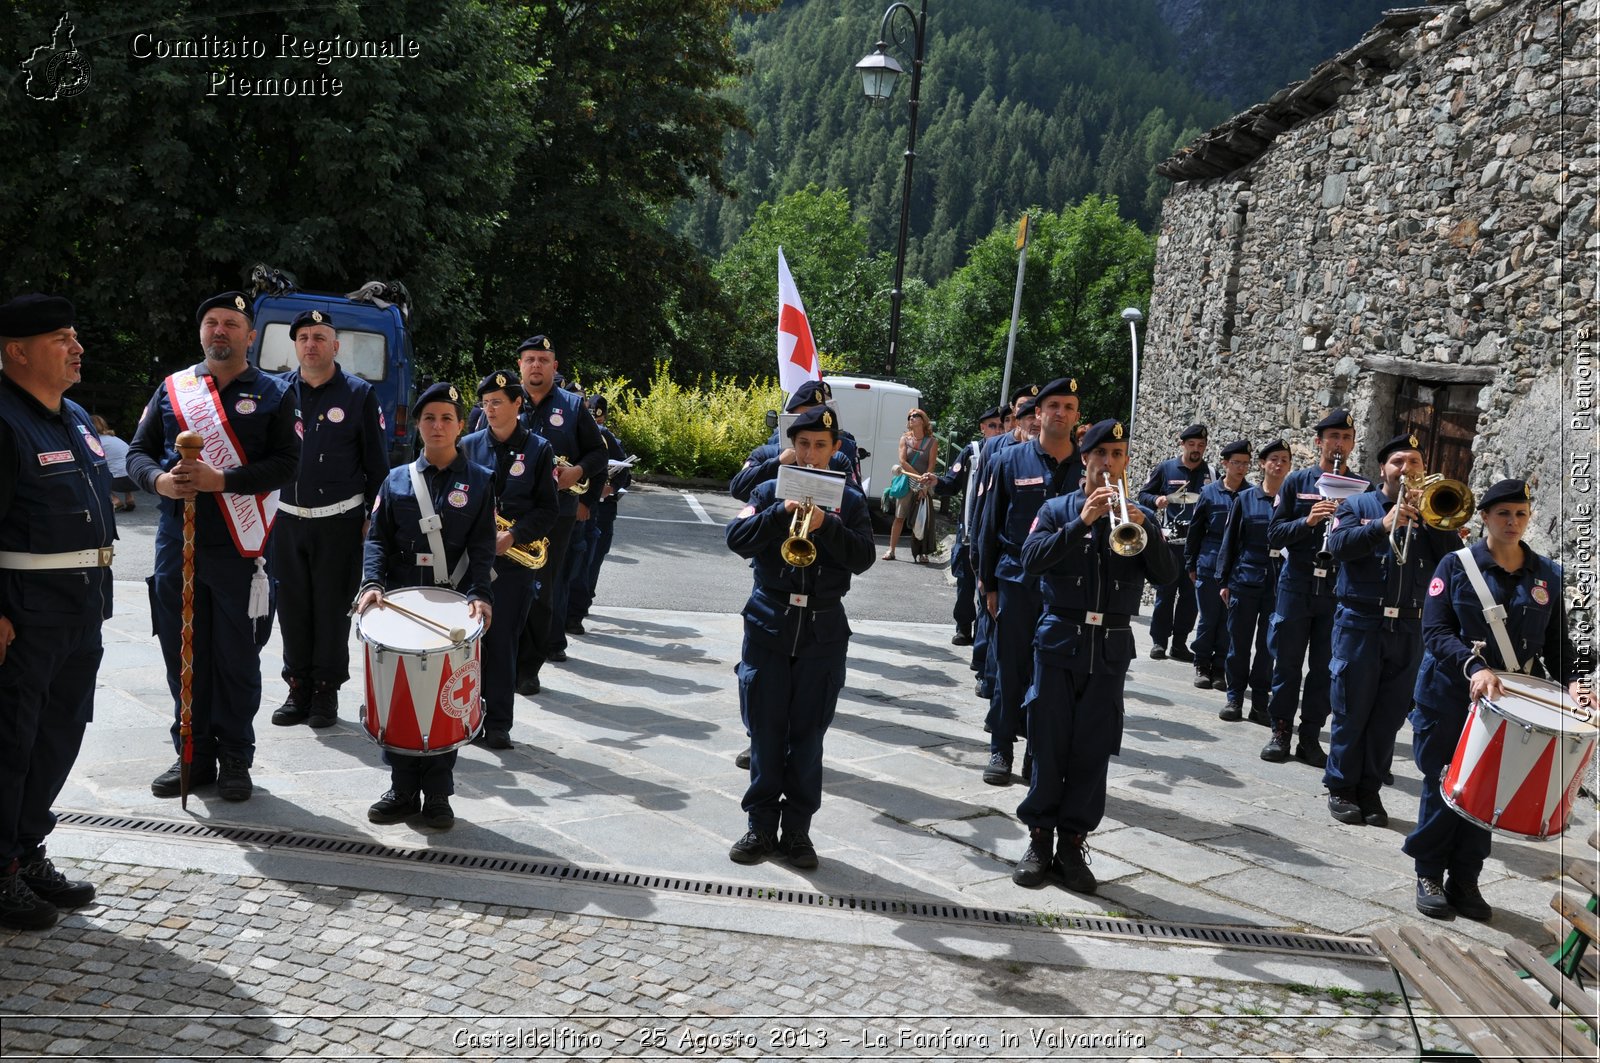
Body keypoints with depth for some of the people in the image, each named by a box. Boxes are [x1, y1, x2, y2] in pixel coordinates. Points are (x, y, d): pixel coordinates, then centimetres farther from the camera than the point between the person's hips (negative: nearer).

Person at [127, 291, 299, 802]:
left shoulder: (272, 394, 2)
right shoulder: (172, 388, 11)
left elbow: (286, 463, -7)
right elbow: (139, 451, 9)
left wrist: (221, 480, -20)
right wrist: (159, 480, -14)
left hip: (239, 549, -3)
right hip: (176, 544, 3)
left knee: (237, 659, 4)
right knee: (183, 655, 9)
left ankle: (235, 760, 17)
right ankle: (193, 755, 22)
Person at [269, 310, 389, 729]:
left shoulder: (359, 394, -2)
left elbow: (376, 462, 1)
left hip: (339, 520, -3)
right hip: (287, 518, 3)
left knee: (333, 607, 3)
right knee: (292, 607, 8)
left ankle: (326, 691, 13)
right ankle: (298, 688, 19)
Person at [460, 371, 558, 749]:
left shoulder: (539, 449, 2)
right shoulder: (469, 445, 9)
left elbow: (548, 508, 0)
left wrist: (514, 536, -14)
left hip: (515, 559, -2)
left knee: (502, 640, -1)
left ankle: (498, 724, 6)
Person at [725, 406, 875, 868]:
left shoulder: (850, 500, 5)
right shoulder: (771, 491, 5)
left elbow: (863, 558, -7)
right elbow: (737, 538, -9)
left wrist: (825, 524, -21)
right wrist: (784, 511, -21)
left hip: (823, 633, 0)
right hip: (769, 625, 0)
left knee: (807, 738, 5)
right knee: (765, 734, 5)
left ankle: (797, 829, 15)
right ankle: (761, 826, 16)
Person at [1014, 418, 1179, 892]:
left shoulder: (1139, 516, 10)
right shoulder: (1058, 510, 5)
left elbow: (1166, 576, -2)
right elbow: (1032, 560, -12)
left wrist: (1145, 529, -18)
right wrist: (1081, 521, -21)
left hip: (1111, 647, 2)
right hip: (1060, 639, -1)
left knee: (1093, 750, 3)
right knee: (1049, 745, 2)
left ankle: (1072, 843, 13)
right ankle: (1040, 839, 13)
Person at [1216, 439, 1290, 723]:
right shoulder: (1246, 498, 4)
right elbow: (1230, 540, 6)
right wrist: (1224, 580, 3)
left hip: (1278, 582, 0)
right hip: (1245, 579, 0)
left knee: (1269, 645, 4)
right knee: (1239, 641, 4)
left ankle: (1260, 702, 12)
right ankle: (1235, 697, 15)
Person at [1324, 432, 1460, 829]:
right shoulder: (1357, 505, 7)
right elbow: (1338, 544, -11)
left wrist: (1428, 518, -11)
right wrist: (1383, 525, -23)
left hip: (1409, 629, 3)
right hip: (1361, 622, -3)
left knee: (1389, 717, 6)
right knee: (1351, 712, 1)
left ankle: (1370, 791, 15)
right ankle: (1341, 789, 11)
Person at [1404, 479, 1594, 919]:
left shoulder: (1548, 575, 6)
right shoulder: (1456, 565, -5)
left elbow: (1557, 641, 9)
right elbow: (1435, 630, -12)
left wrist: (1573, 678, -11)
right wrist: (1474, 667, -29)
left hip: (1508, 703, 3)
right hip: (1449, 698, -3)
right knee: (1442, 787, 5)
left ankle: (1465, 880, 18)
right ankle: (1429, 875, 20)